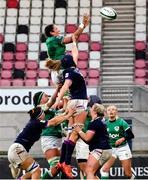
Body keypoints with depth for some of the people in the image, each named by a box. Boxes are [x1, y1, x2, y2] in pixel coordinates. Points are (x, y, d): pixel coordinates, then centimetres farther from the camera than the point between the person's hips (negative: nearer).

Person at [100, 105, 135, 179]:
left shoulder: (121, 122, -11)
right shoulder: (105, 124, -2)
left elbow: (131, 135, -10)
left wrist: (123, 139, -25)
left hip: (123, 148, -3)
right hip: (111, 148, 3)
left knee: (128, 174, 4)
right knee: (104, 169, -17)